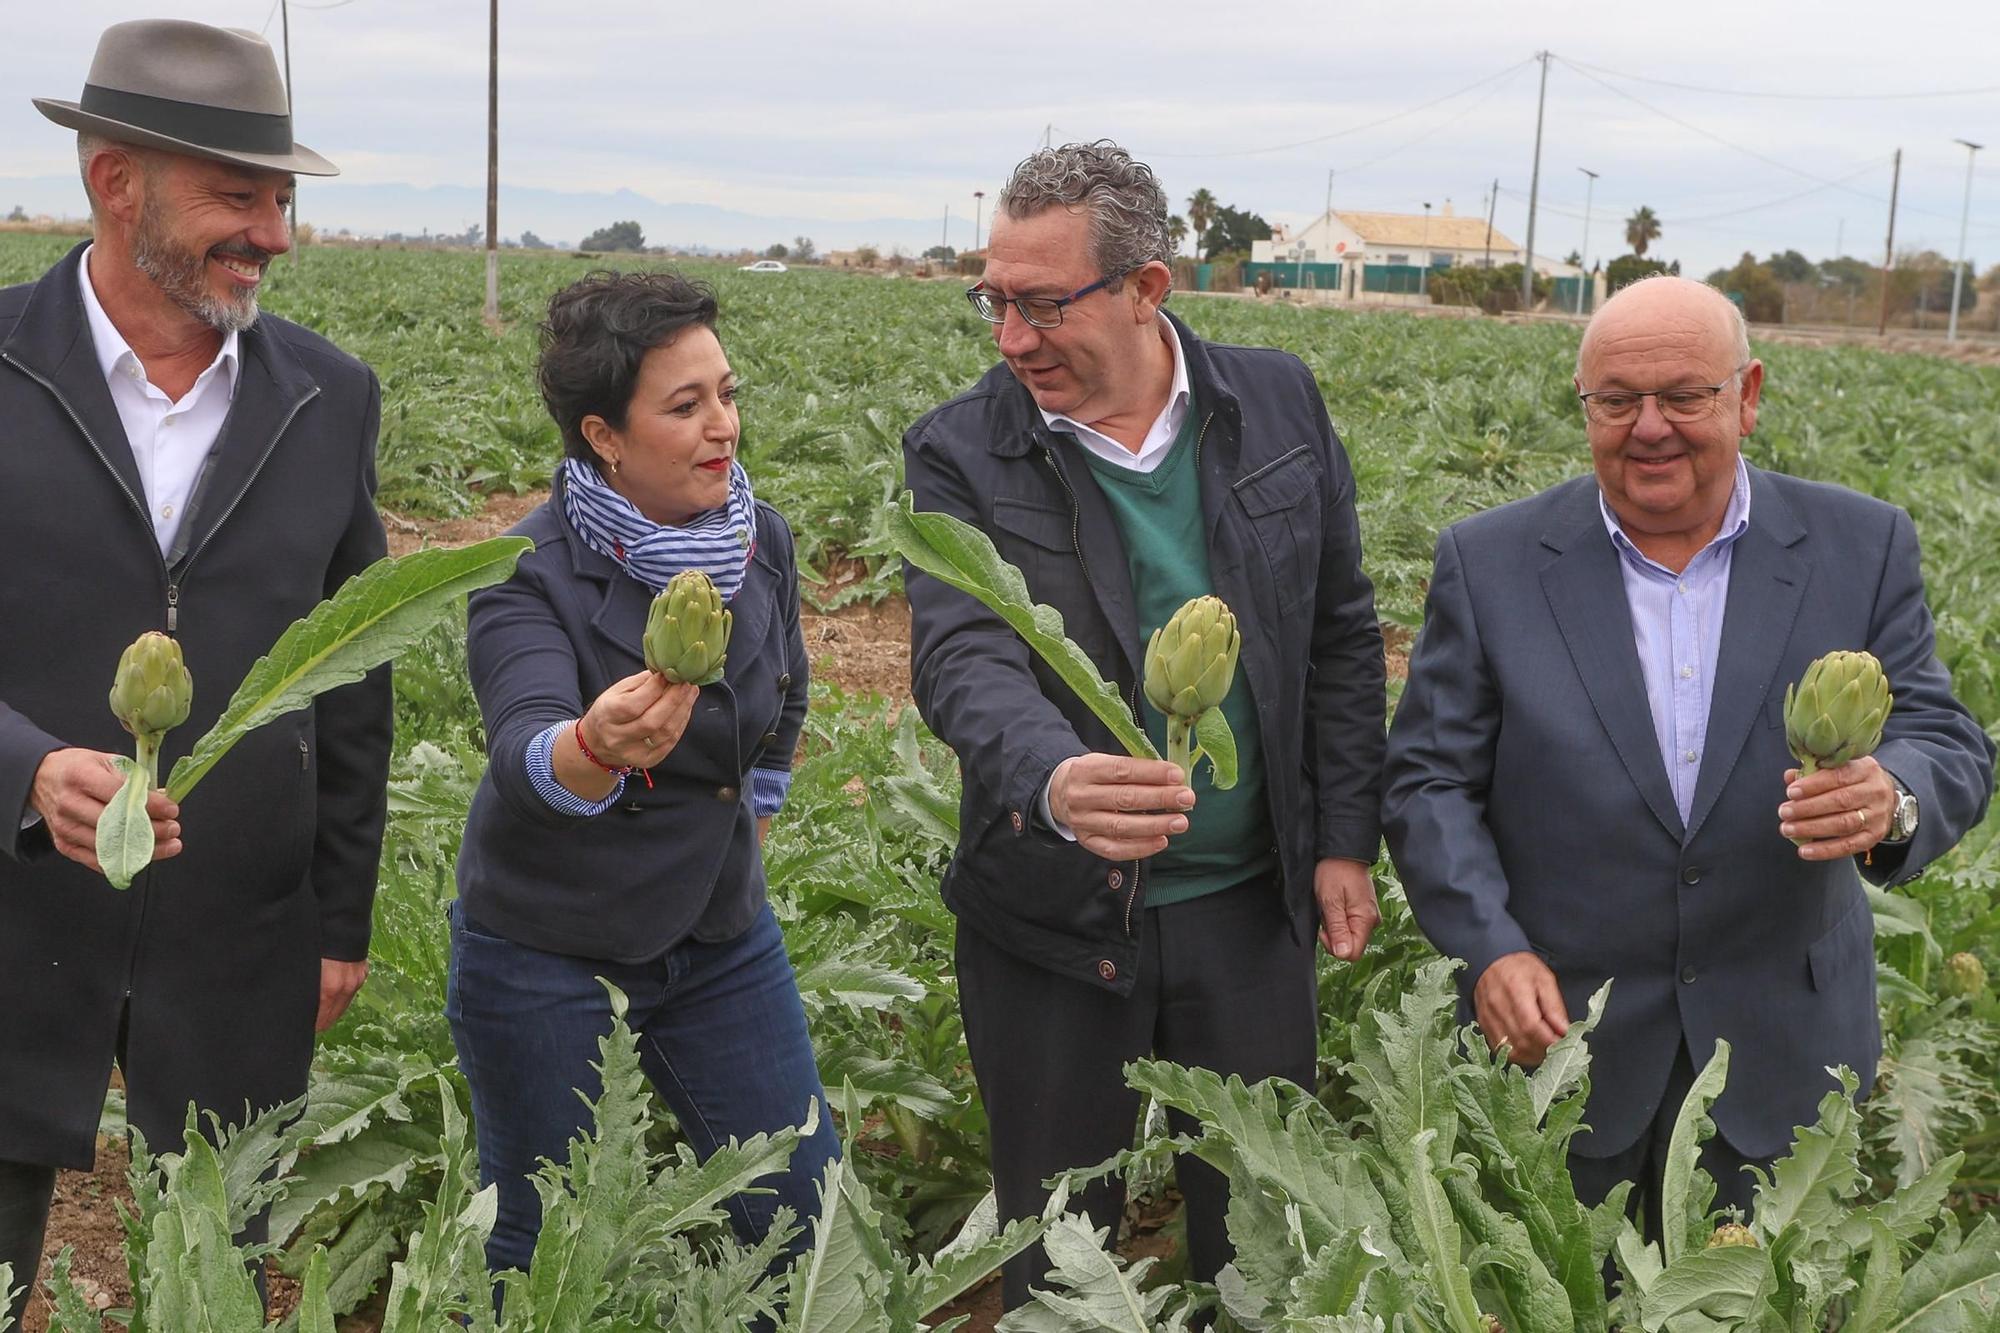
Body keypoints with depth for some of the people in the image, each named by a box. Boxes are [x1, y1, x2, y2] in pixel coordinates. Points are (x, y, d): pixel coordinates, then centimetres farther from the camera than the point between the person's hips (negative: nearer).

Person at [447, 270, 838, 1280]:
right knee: (543, 1247, 8)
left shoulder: (761, 538, -4)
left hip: (720, 940, 5)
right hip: (544, 957, -5)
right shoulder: (527, 579, -20)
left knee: (809, 1219, 9)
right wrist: (599, 747, -59)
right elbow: (526, 759, -38)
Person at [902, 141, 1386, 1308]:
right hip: (1055, 917, -1)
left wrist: (1346, 838, 3)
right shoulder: (962, 456, -11)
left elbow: (1341, 633, 6)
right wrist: (1054, 782, -47)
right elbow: (964, 656, -26)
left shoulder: (1279, 405, -3)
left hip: (1253, 904, 2)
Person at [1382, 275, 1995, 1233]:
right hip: (1555, 1037, 0)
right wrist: (1490, 950, -18)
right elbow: (1429, 779, -4)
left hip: (1780, 1049, 1)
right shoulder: (1489, 562, -3)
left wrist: (1892, 799, -29)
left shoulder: (1862, 548, -1)